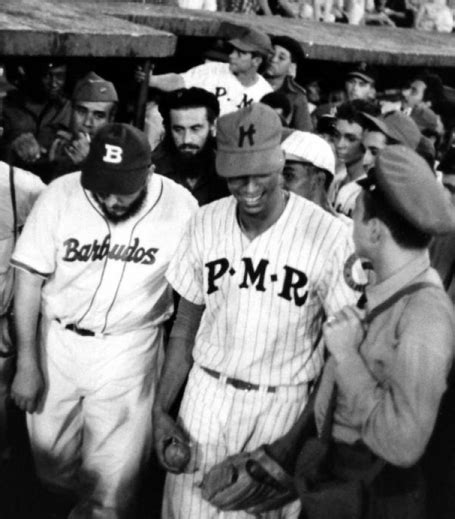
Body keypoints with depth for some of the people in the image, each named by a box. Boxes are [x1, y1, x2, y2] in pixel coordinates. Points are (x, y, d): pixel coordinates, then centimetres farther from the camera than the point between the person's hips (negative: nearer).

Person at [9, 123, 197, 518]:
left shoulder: (180, 205, -16)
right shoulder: (60, 195, -14)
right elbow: (29, 280, -7)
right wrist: (27, 362, -6)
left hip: (130, 349, -2)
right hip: (57, 341, 2)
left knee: (113, 484, 2)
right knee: (53, 468, 17)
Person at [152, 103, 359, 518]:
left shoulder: (327, 235, -15)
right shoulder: (205, 224, -2)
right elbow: (185, 327, 6)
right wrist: (161, 410, 0)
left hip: (284, 404, -3)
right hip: (207, 391, 3)